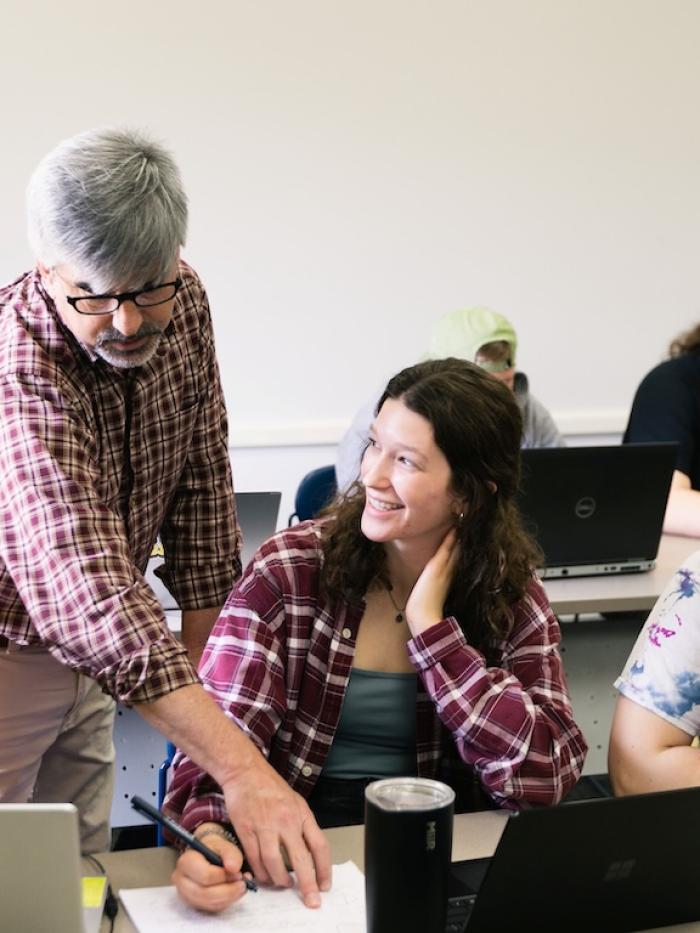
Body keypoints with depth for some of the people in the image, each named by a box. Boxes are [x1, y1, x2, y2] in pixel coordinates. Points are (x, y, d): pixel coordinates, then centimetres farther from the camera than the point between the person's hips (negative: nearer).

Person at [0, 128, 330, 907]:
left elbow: (200, 475, 1)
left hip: (82, 658, 6)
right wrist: (241, 768, -51)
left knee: (83, 868, 16)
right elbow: (88, 592, -44)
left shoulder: (183, 304, -12)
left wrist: (204, 629, -1)